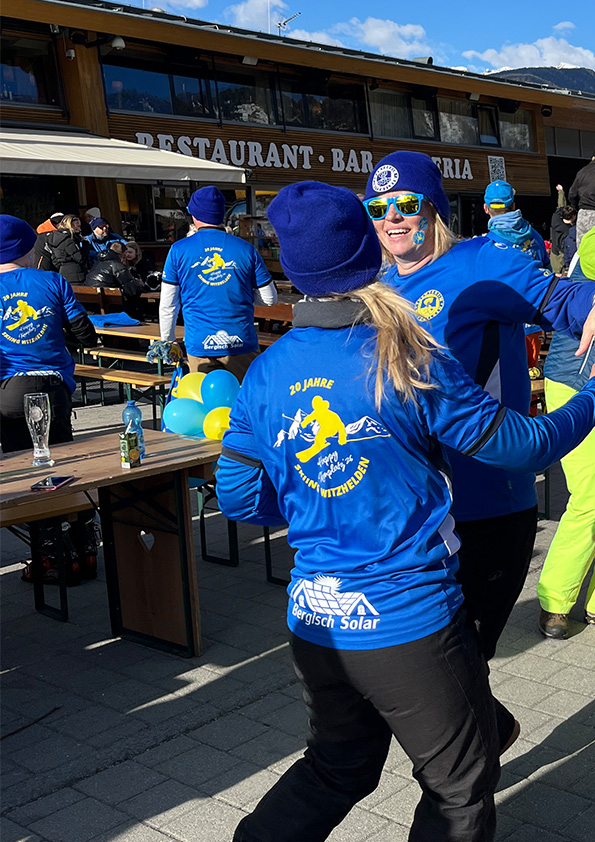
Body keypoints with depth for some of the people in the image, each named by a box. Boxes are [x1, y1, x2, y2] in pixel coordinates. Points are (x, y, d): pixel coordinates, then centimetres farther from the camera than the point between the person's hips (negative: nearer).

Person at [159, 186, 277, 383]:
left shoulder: (179, 250, 1)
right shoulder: (246, 249, 1)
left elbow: (168, 305, 4)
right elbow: (269, 297, 6)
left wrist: (167, 342, 16)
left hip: (199, 346, 0)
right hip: (241, 344, 0)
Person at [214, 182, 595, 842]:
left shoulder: (266, 372, -2)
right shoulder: (407, 363, -14)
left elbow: (237, 498, 3)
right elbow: (521, 445, -6)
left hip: (314, 621, 5)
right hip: (409, 624, -5)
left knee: (338, 767, 28)